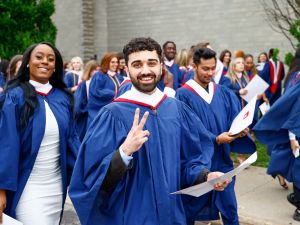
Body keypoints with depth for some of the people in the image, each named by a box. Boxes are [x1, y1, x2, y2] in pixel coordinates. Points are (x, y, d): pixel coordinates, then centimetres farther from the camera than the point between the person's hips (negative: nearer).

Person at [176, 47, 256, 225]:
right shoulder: (183, 95, -9)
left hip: (222, 161, 4)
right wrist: (215, 139, -23)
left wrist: (241, 131, -20)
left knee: (230, 210, 9)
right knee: (191, 209, 11)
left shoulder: (225, 94, 6)